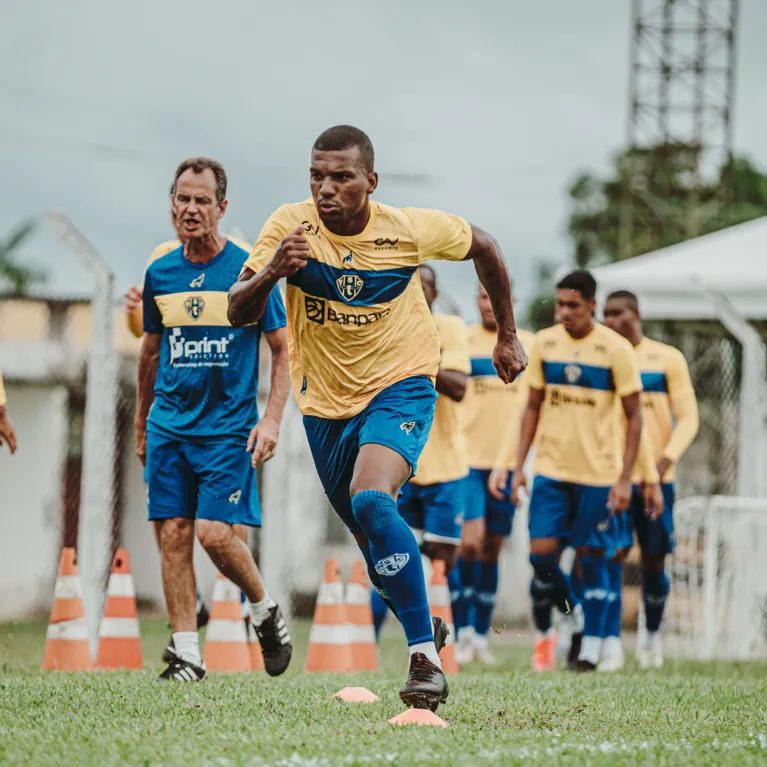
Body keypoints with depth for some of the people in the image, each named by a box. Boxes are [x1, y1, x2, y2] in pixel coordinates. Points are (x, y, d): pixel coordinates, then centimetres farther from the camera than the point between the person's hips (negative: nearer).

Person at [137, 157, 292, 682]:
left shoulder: (248, 269, -4)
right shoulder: (159, 273, 7)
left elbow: (285, 348, 0)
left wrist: (273, 419, -9)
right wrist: (141, 425, 24)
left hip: (228, 427, -4)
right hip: (169, 426, 4)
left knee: (215, 532, -13)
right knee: (174, 535, -2)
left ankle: (266, 610, 14)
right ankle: (187, 654, 2)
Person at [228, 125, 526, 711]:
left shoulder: (412, 229, -15)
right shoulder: (290, 227, -14)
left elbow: (482, 247, 5)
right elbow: (239, 313, -16)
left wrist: (508, 335, 11)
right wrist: (271, 272, -37)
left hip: (400, 386, -3)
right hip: (326, 400, 4)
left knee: (371, 502, -30)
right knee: (380, 551, 12)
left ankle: (425, 655, -27)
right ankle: (426, 631, 40)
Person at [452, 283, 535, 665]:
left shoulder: (529, 345, 8)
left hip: (508, 462, 3)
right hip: (467, 458, -3)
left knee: (492, 548, 8)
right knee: (469, 542, -16)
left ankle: (481, 636, 15)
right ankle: (462, 631, -6)